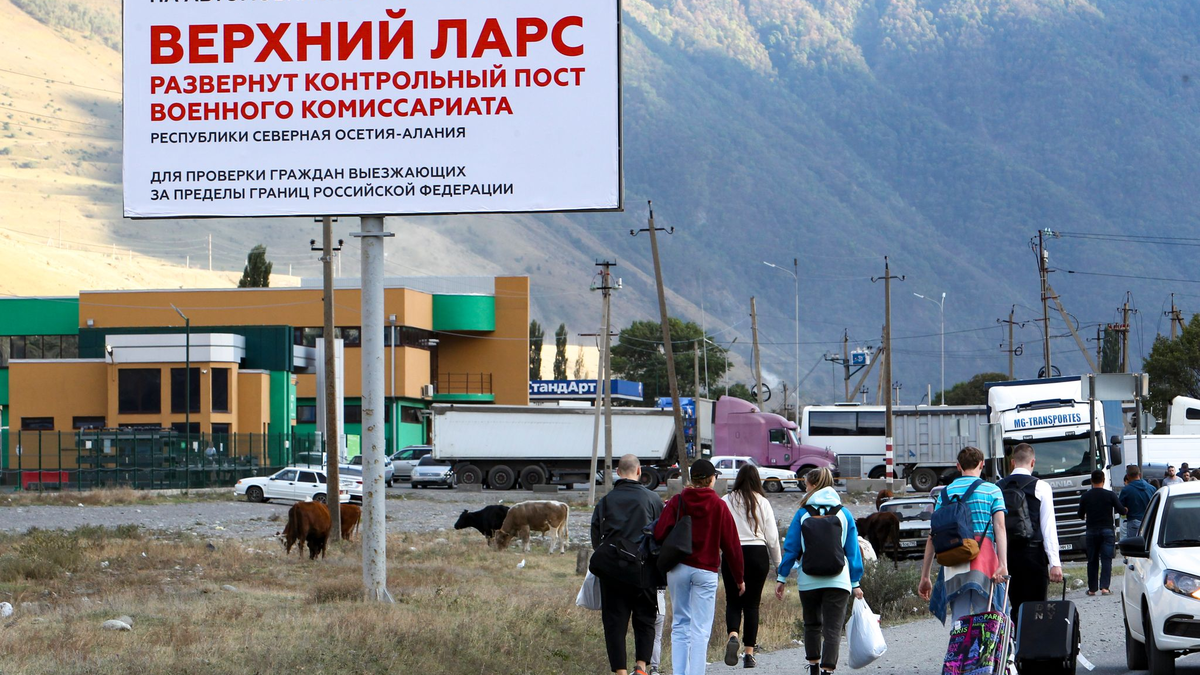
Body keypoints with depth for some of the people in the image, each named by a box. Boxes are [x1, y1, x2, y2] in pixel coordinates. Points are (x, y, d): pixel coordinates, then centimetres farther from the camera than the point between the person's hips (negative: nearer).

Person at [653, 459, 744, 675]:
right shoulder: (718, 506, -2)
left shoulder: (677, 502, -1)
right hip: (706, 571, -2)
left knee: (679, 626, 11)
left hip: (677, 569, 2)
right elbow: (731, 544, 1)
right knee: (700, 630, -1)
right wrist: (739, 578, 9)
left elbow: (659, 534, -9)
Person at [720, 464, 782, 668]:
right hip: (758, 554, 0)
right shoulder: (762, 503, 1)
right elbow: (772, 537, 2)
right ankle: (749, 653, 6)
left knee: (733, 601, 7)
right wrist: (777, 563, 12)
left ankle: (732, 635, -22)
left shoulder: (726, 502, 0)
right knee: (752, 604, 7)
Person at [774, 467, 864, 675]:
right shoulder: (844, 514, 5)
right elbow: (853, 550, 7)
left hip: (808, 579, 0)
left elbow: (791, 548, 2)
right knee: (833, 629, -5)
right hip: (838, 580, 0)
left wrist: (782, 578, 8)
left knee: (812, 624, 20)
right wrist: (855, 583, 12)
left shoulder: (803, 513, 1)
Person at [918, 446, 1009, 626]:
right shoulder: (992, 491, 6)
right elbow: (1000, 528, -7)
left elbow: (932, 536, 9)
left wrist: (925, 577, 12)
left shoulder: (946, 493, 12)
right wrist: (1003, 565, -15)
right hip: (983, 562, -2)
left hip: (954, 567, 2)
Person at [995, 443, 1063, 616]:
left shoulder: (998, 488, 6)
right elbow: (1048, 527, -7)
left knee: (1016, 607, 10)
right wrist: (1055, 563, -9)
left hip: (1006, 554, 4)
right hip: (1033, 553, -4)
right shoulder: (1040, 487, -4)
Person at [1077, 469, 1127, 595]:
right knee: (1106, 559, -3)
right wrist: (1126, 510, 21)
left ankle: (1092, 589, 10)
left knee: (1092, 561, 9)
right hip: (1107, 530, -2)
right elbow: (1121, 511, -3)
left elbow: (1081, 515, 12)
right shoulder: (1110, 495, -6)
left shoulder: (1085, 496, 1)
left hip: (1091, 531, 2)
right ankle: (1104, 587, -14)